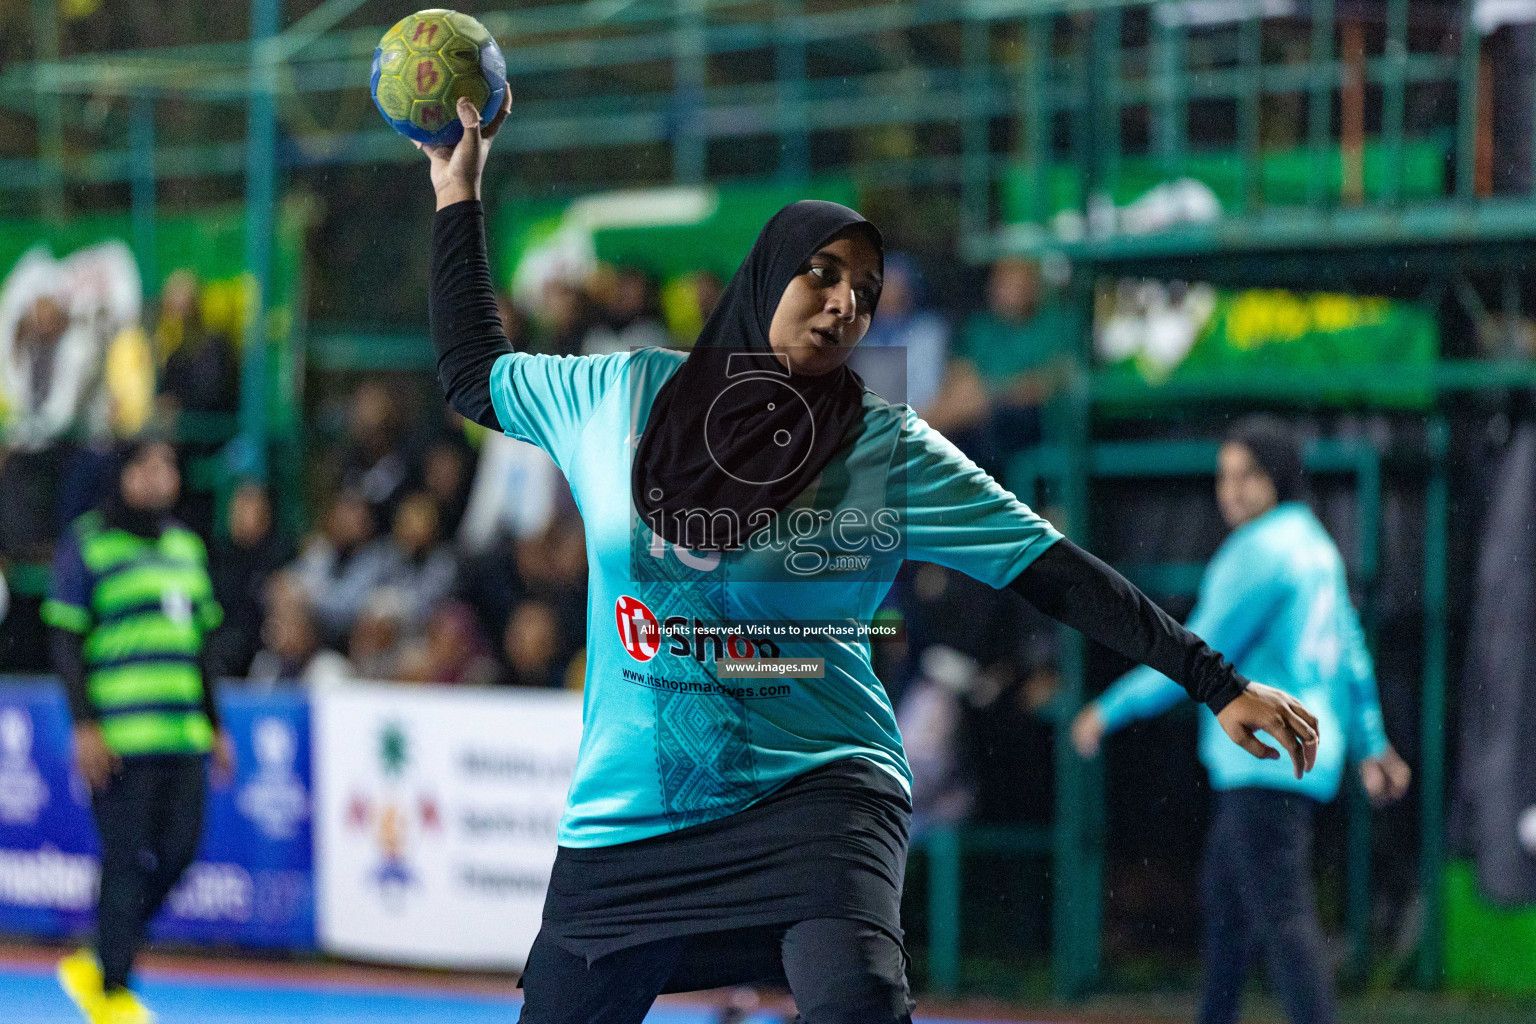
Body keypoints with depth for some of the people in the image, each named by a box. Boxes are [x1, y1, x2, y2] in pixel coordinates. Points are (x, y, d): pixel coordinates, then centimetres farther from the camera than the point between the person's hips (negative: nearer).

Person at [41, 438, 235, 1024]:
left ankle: (97, 965, 17)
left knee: (177, 852, 0)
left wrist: (214, 727, 21)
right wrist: (84, 727, -13)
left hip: (182, 734, 6)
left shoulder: (185, 546, 18)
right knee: (128, 856, -7)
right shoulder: (87, 546, -2)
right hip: (118, 731, -6)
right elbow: (65, 641, -5)